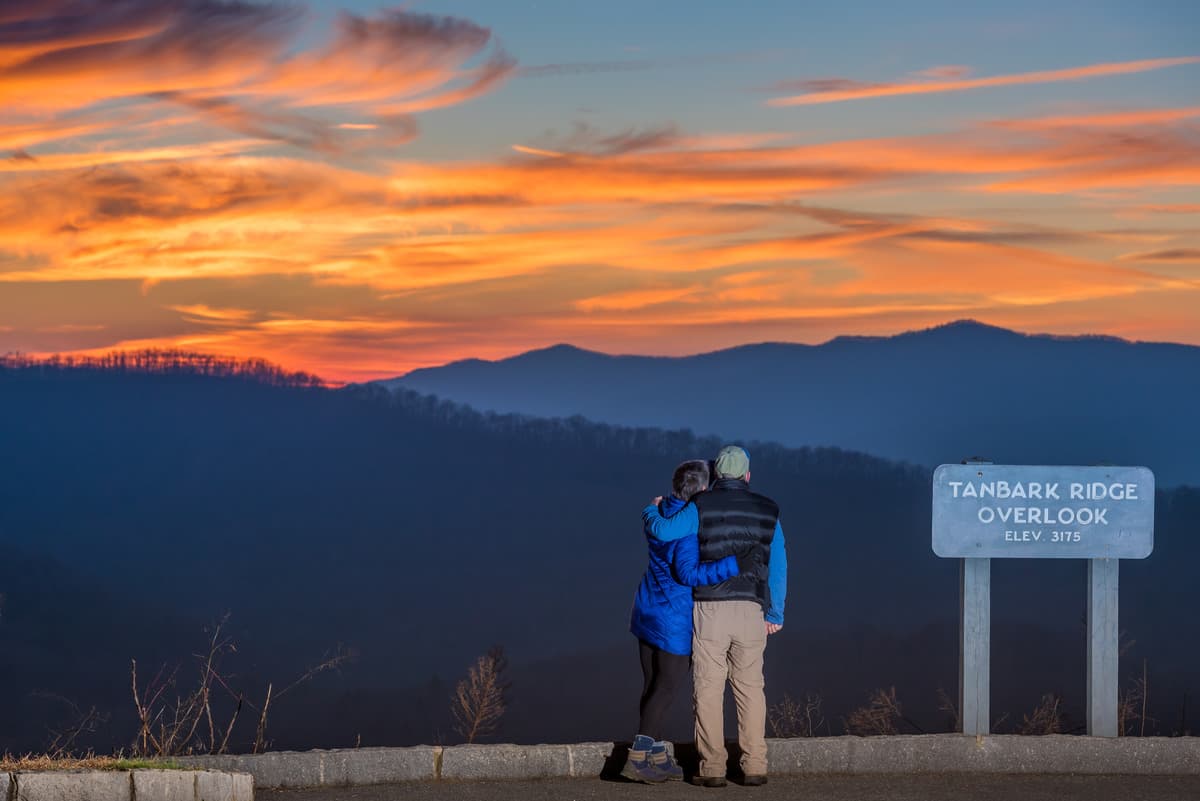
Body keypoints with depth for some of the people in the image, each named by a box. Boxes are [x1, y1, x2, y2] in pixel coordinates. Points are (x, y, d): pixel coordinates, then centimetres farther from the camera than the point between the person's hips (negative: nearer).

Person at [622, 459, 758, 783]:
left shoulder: (661, 514, 5)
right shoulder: (691, 525, -22)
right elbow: (688, 573, -28)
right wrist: (734, 564, -32)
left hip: (649, 610, 8)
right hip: (674, 619, -8)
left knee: (654, 686, 12)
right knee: (668, 688, -1)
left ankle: (656, 756, 17)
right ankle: (638, 758, -4)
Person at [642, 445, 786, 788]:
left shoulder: (703, 506, -4)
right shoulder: (766, 510, 6)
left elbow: (663, 531, -14)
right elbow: (778, 565, 5)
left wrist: (651, 512, 10)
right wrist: (775, 614, 14)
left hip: (711, 611, -2)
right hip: (750, 612, 2)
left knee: (708, 691, 3)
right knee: (750, 689, 11)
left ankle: (713, 769, 1)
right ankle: (754, 768, 7)